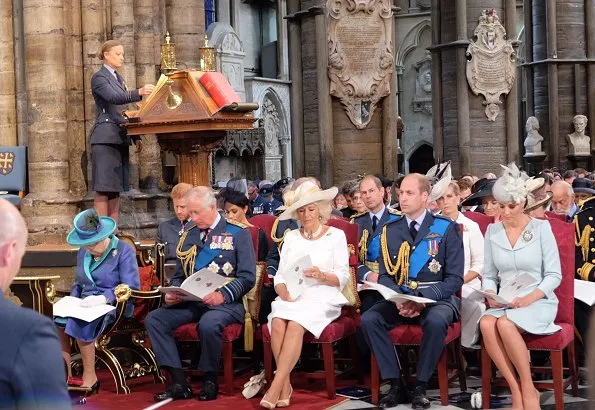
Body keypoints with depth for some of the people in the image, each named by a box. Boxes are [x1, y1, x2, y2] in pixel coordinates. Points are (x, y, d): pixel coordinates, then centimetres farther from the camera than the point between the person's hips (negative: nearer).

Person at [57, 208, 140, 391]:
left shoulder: (123, 251, -4)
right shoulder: (84, 252, 16)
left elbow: (131, 288, -10)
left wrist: (103, 298, -23)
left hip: (112, 306, -6)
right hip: (86, 305, 6)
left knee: (80, 323, -35)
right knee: (57, 321, -25)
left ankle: (89, 379, -24)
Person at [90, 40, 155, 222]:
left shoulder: (118, 78, 21)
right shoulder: (99, 77, -5)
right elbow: (114, 97, -24)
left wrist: (135, 137, 18)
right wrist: (139, 93, -39)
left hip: (120, 138, 8)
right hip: (105, 138, -8)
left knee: (115, 188, 6)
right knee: (103, 188, -8)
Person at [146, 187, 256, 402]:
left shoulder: (238, 234, 0)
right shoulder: (188, 236, 16)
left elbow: (247, 277, -7)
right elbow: (179, 276, 20)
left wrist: (223, 295, -23)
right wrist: (173, 293, -2)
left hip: (225, 303, -5)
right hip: (190, 302, 6)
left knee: (208, 324, -37)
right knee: (153, 319, -18)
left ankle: (210, 381, -12)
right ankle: (179, 382, -18)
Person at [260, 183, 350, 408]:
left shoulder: (336, 235, 9)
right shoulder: (291, 237, 19)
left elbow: (343, 277, 1)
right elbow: (279, 275, 11)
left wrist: (322, 276, -18)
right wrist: (283, 291, -10)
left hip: (321, 298, -3)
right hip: (291, 298, 3)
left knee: (295, 325, -33)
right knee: (278, 323, -31)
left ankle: (275, 387, -33)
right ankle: (285, 385, -26)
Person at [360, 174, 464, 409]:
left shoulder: (446, 228, -2)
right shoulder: (391, 230, 8)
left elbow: (455, 278, -7)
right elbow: (385, 275, 4)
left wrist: (424, 299, -22)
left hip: (437, 297, -3)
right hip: (399, 297, 3)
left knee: (435, 320, -36)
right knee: (369, 319, -24)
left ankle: (421, 386, -19)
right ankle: (396, 384, -14)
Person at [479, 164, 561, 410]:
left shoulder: (541, 228, -1)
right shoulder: (492, 231, 10)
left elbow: (554, 275, -3)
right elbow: (489, 275, 12)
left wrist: (529, 298, -18)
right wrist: (491, 295, -10)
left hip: (539, 303, -3)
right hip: (505, 305, 3)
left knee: (505, 323, -35)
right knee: (486, 323, -32)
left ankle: (529, 390, -20)